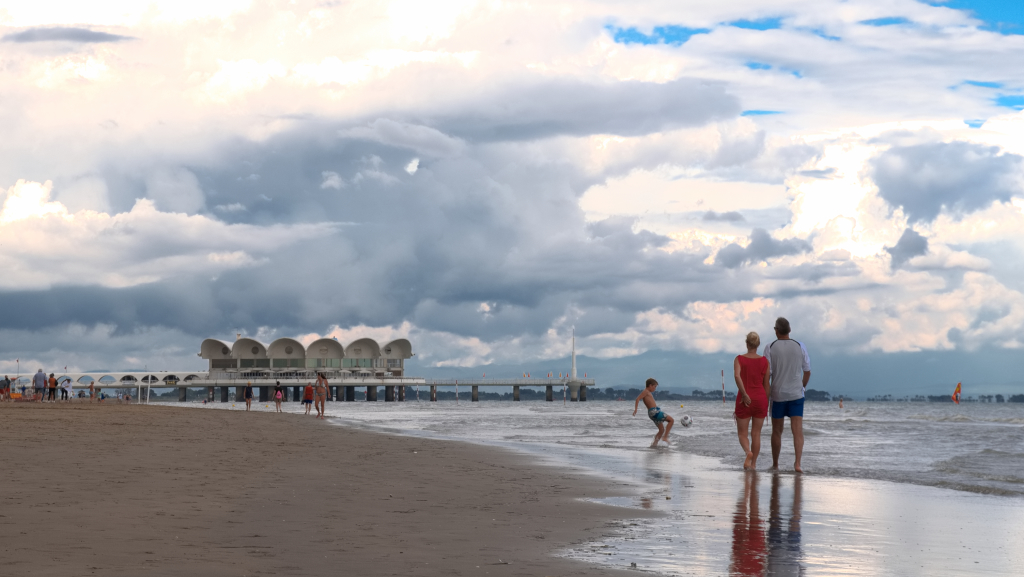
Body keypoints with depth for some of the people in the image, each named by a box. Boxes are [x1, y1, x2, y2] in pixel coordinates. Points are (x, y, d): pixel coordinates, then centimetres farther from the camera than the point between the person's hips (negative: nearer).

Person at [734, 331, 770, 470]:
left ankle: (748, 452, -23)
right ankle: (753, 464, 10)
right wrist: (766, 404, 12)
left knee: (742, 433, 6)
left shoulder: (739, 359, -3)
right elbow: (766, 385, 4)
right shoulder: (764, 361, 1)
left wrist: (744, 394, -20)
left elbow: (737, 375, -21)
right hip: (760, 398, 2)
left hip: (745, 399, -1)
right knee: (756, 434, 10)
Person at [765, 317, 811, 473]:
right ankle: (797, 463, -20)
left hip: (777, 395, 0)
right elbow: (807, 372, 7)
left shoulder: (770, 348, -6)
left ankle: (775, 464, 23)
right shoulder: (800, 346, 0)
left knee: (777, 431, 13)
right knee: (797, 430, -4)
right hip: (796, 394, 0)